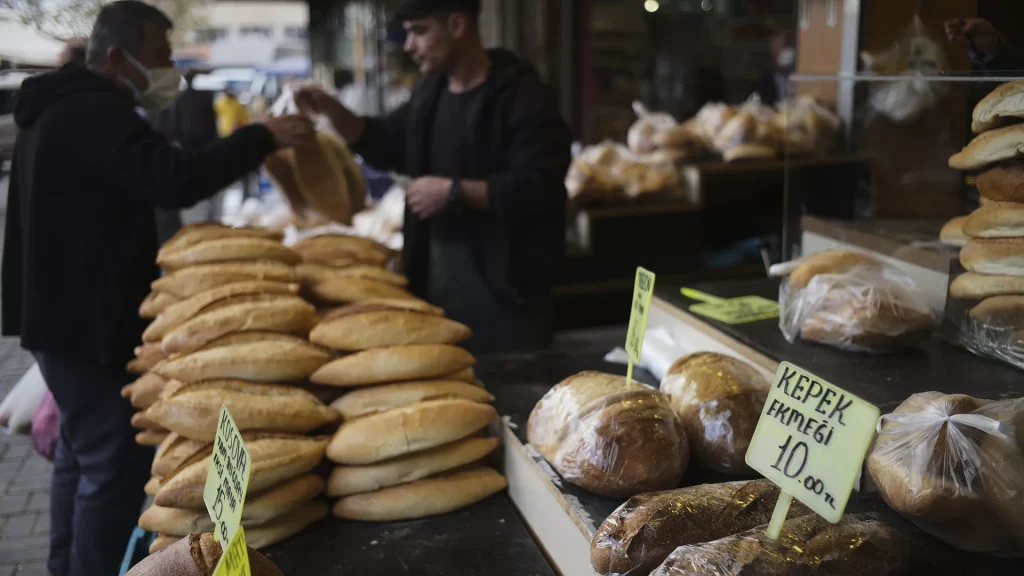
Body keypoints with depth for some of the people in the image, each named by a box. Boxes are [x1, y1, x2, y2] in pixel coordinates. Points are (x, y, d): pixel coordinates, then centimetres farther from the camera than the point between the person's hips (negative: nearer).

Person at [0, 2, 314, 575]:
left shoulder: (64, 105, 15)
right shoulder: (94, 113, -19)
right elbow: (174, 180, -30)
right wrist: (263, 138, -24)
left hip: (64, 308, 11)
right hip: (89, 317, -11)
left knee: (84, 450, 21)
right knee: (116, 462, -6)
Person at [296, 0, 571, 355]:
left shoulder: (520, 96, -15)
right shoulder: (431, 90, 10)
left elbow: (539, 189, -22)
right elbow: (386, 146, 21)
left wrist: (454, 191, -21)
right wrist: (331, 109, 5)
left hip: (502, 285, -7)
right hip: (435, 278, 8)